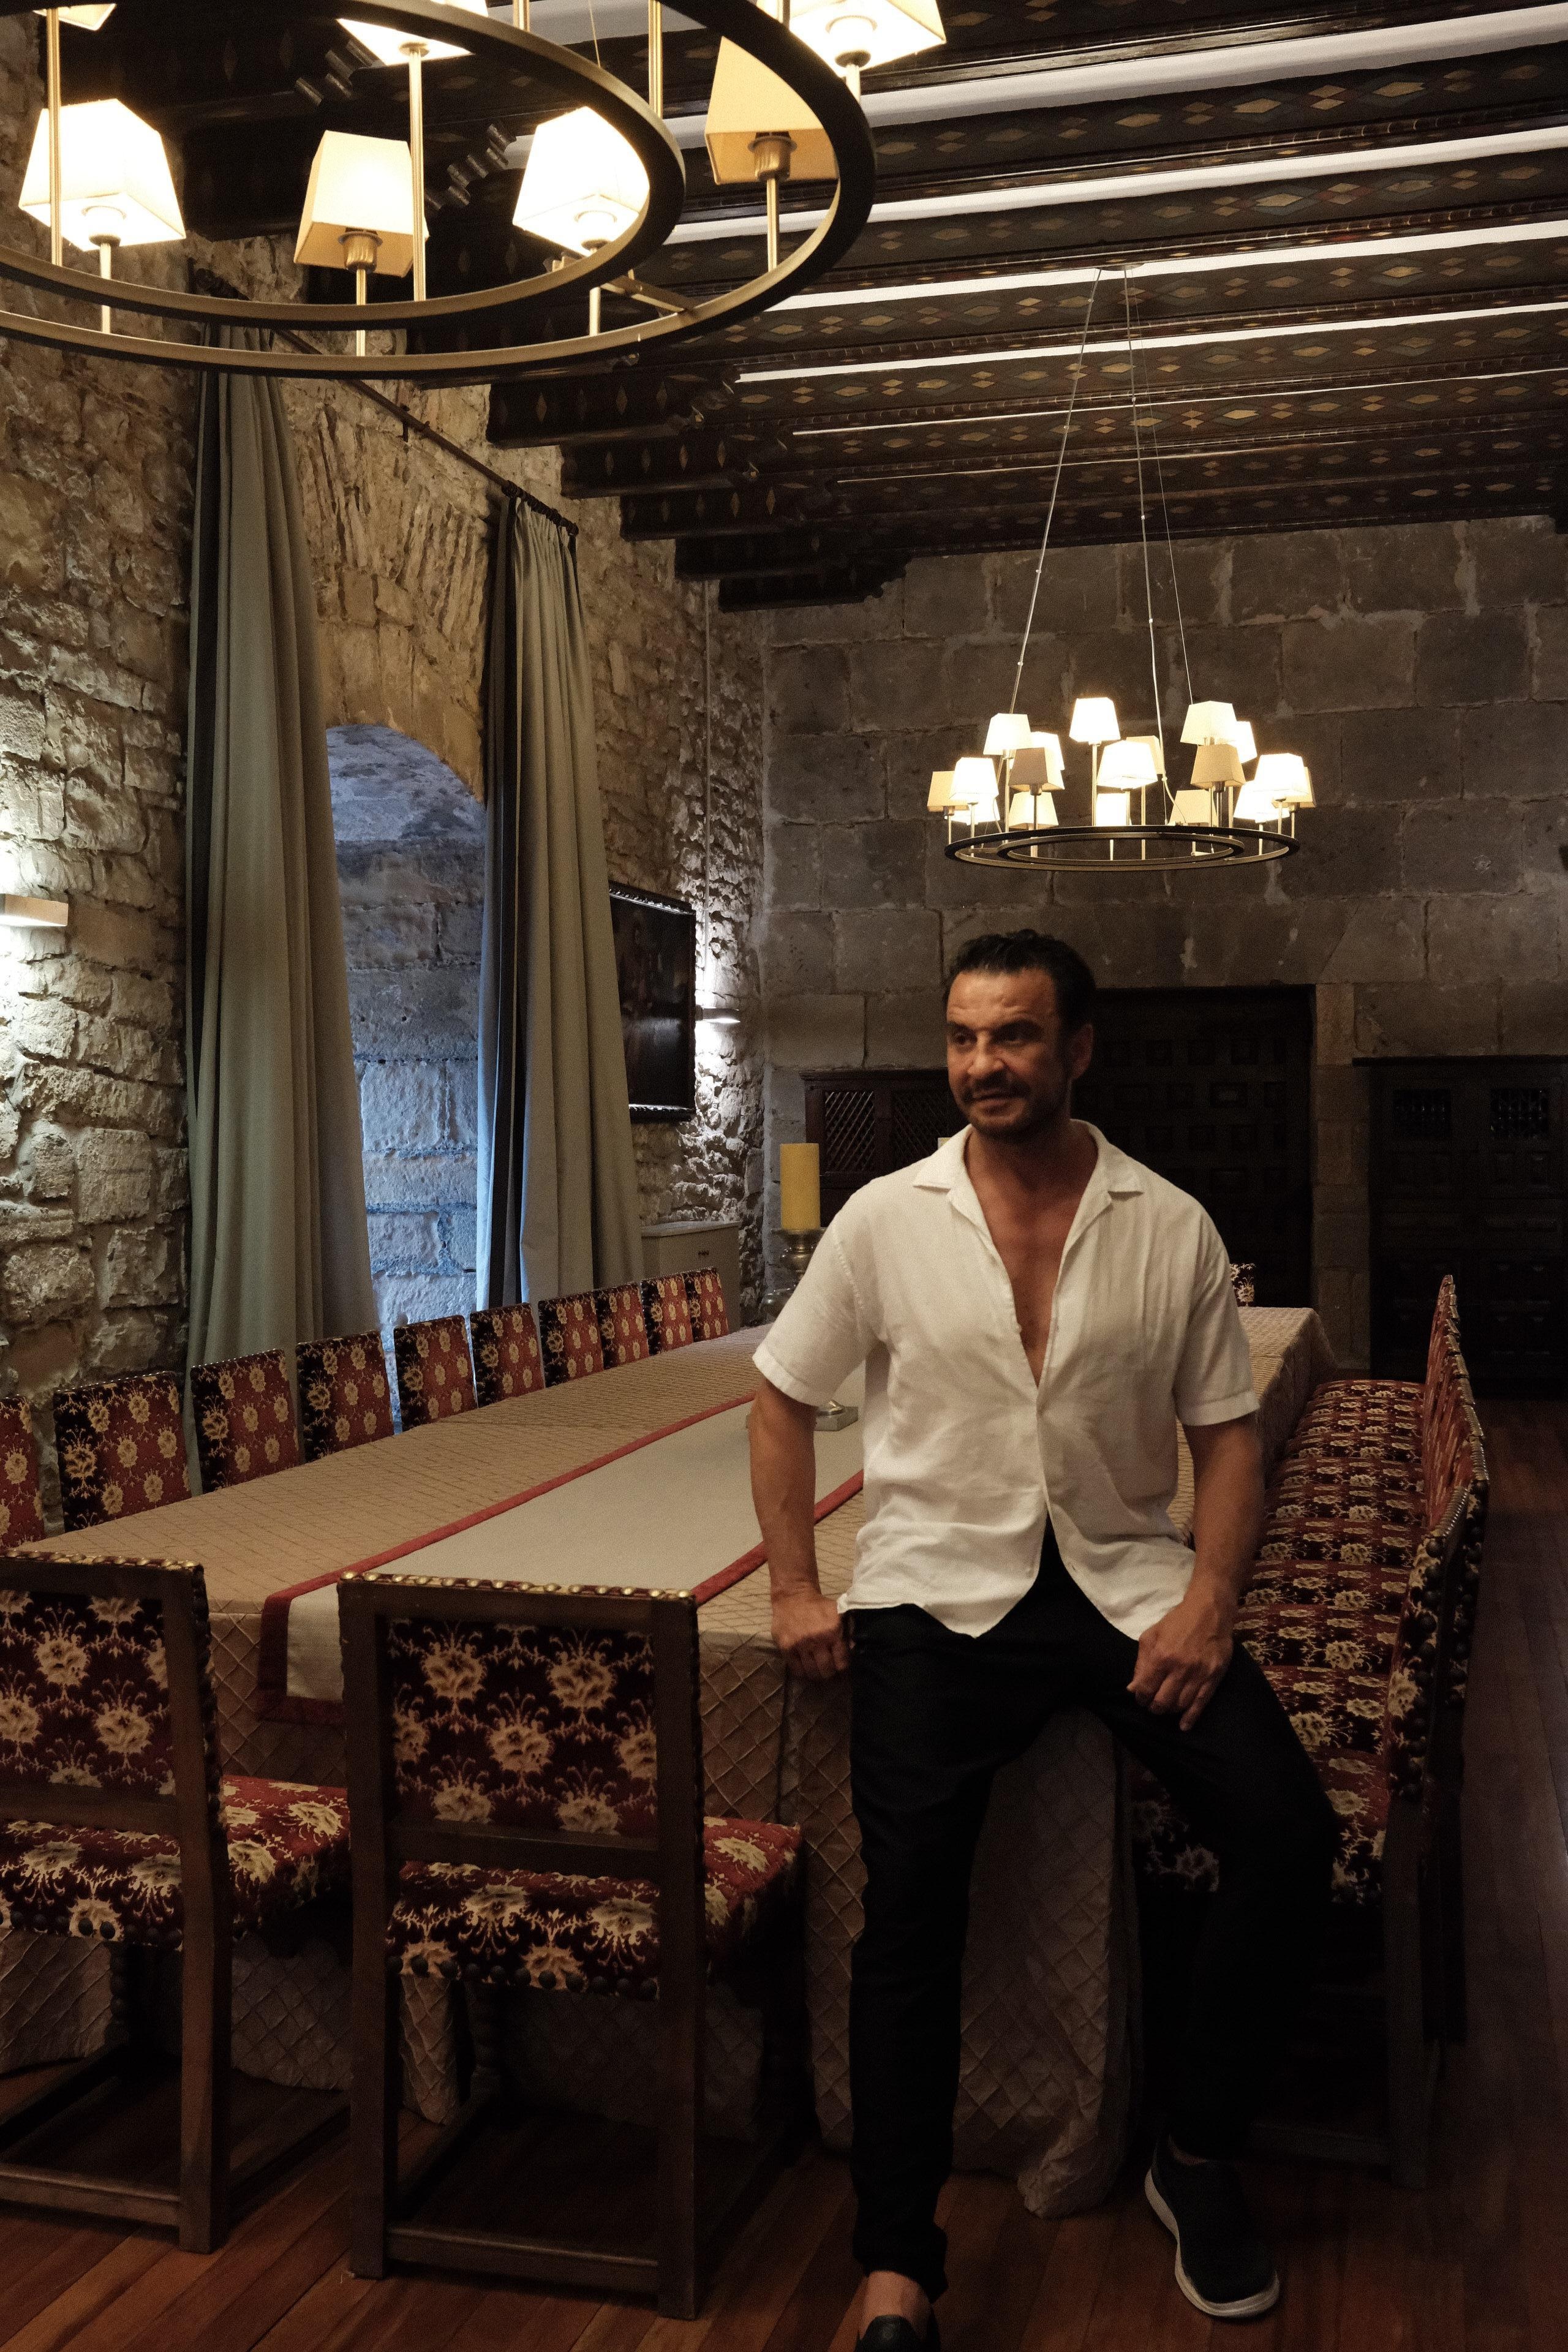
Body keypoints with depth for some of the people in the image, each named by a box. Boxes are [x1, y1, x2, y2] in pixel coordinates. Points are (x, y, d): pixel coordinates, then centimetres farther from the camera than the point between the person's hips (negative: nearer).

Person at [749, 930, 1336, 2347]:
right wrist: (796, 1588, 1)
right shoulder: (887, 1220, 1)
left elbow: (1227, 1431, 6)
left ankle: (1199, 2160, 8)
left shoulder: (1171, 1229, 2)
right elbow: (785, 1397, 9)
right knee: (911, 1883, -22)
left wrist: (1210, 1599, -10)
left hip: (1127, 1579, 1)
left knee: (1290, 1837, -16)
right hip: (941, 1589, -1)